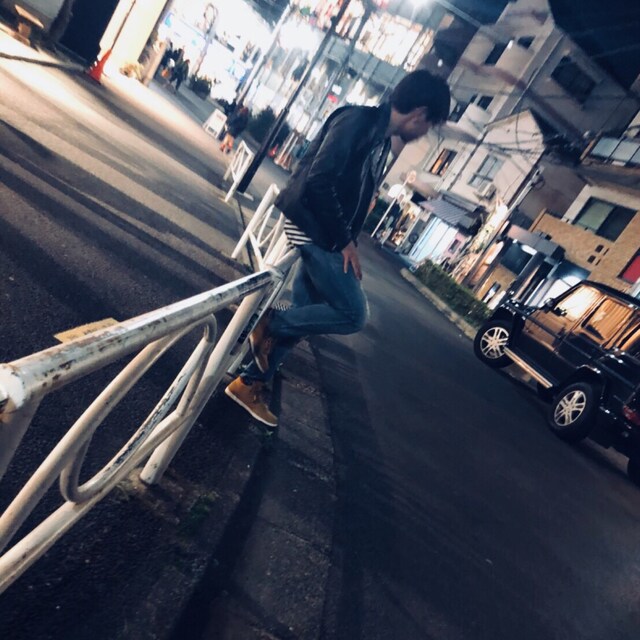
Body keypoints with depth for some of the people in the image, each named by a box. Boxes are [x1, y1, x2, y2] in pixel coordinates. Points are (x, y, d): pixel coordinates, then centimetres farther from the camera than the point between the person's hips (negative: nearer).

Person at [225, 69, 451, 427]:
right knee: (353, 314, -12)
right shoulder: (358, 121, -12)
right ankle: (270, 322, 4)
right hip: (312, 230, -9)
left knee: (305, 315, 11)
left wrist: (349, 243, 9)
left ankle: (250, 384, 23)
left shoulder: (383, 141, 16)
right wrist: (344, 240, -17)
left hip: (326, 237, 10)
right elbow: (319, 180, -22)